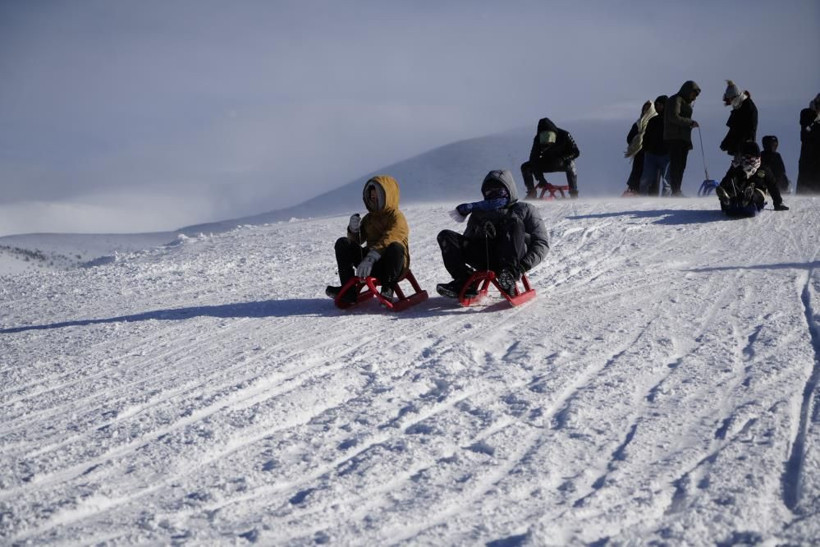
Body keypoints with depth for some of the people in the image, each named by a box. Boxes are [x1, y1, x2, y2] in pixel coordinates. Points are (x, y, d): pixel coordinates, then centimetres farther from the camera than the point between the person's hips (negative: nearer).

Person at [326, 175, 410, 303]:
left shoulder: (396, 217, -8)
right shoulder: (369, 218, 16)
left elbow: (388, 240, -26)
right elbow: (356, 241, 14)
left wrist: (370, 259, -40)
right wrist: (353, 230, -10)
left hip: (392, 265, -6)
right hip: (372, 265, 6)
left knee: (395, 247, -38)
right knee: (342, 243, -8)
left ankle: (388, 288, -23)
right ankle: (348, 289, -15)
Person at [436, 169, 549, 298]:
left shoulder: (524, 210, 22)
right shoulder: (479, 213, 32)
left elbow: (542, 243, 9)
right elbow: (467, 240, 20)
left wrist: (525, 265, -11)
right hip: (485, 261, 3)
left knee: (513, 220, -28)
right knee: (446, 236, -12)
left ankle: (509, 274, -40)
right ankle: (464, 283, -29)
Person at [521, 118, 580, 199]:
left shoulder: (564, 135, -24)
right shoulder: (538, 139, -19)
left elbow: (575, 152, -20)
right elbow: (534, 159, -19)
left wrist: (563, 158, -37)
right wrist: (540, 178, -26)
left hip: (563, 163, -3)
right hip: (547, 163, 3)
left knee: (570, 165, -39)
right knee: (525, 167, -14)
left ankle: (574, 194, -31)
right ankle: (531, 192, -1)